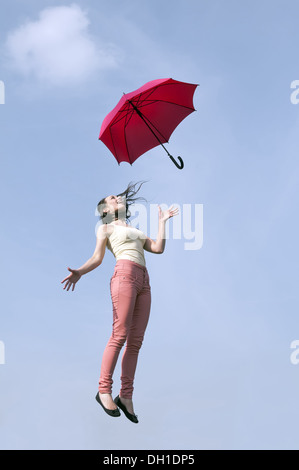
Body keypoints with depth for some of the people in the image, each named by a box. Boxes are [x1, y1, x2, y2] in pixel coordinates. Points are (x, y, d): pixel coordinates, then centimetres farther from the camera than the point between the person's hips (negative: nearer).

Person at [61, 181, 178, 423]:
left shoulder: (135, 230, 32)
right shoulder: (106, 228, 16)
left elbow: (158, 248, 19)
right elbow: (97, 257, 3)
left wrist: (162, 221, 25)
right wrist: (79, 272, -15)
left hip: (143, 281, 6)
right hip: (125, 274, -6)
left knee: (136, 341, -2)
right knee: (120, 334, -15)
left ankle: (126, 396, -1)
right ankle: (104, 390, -11)